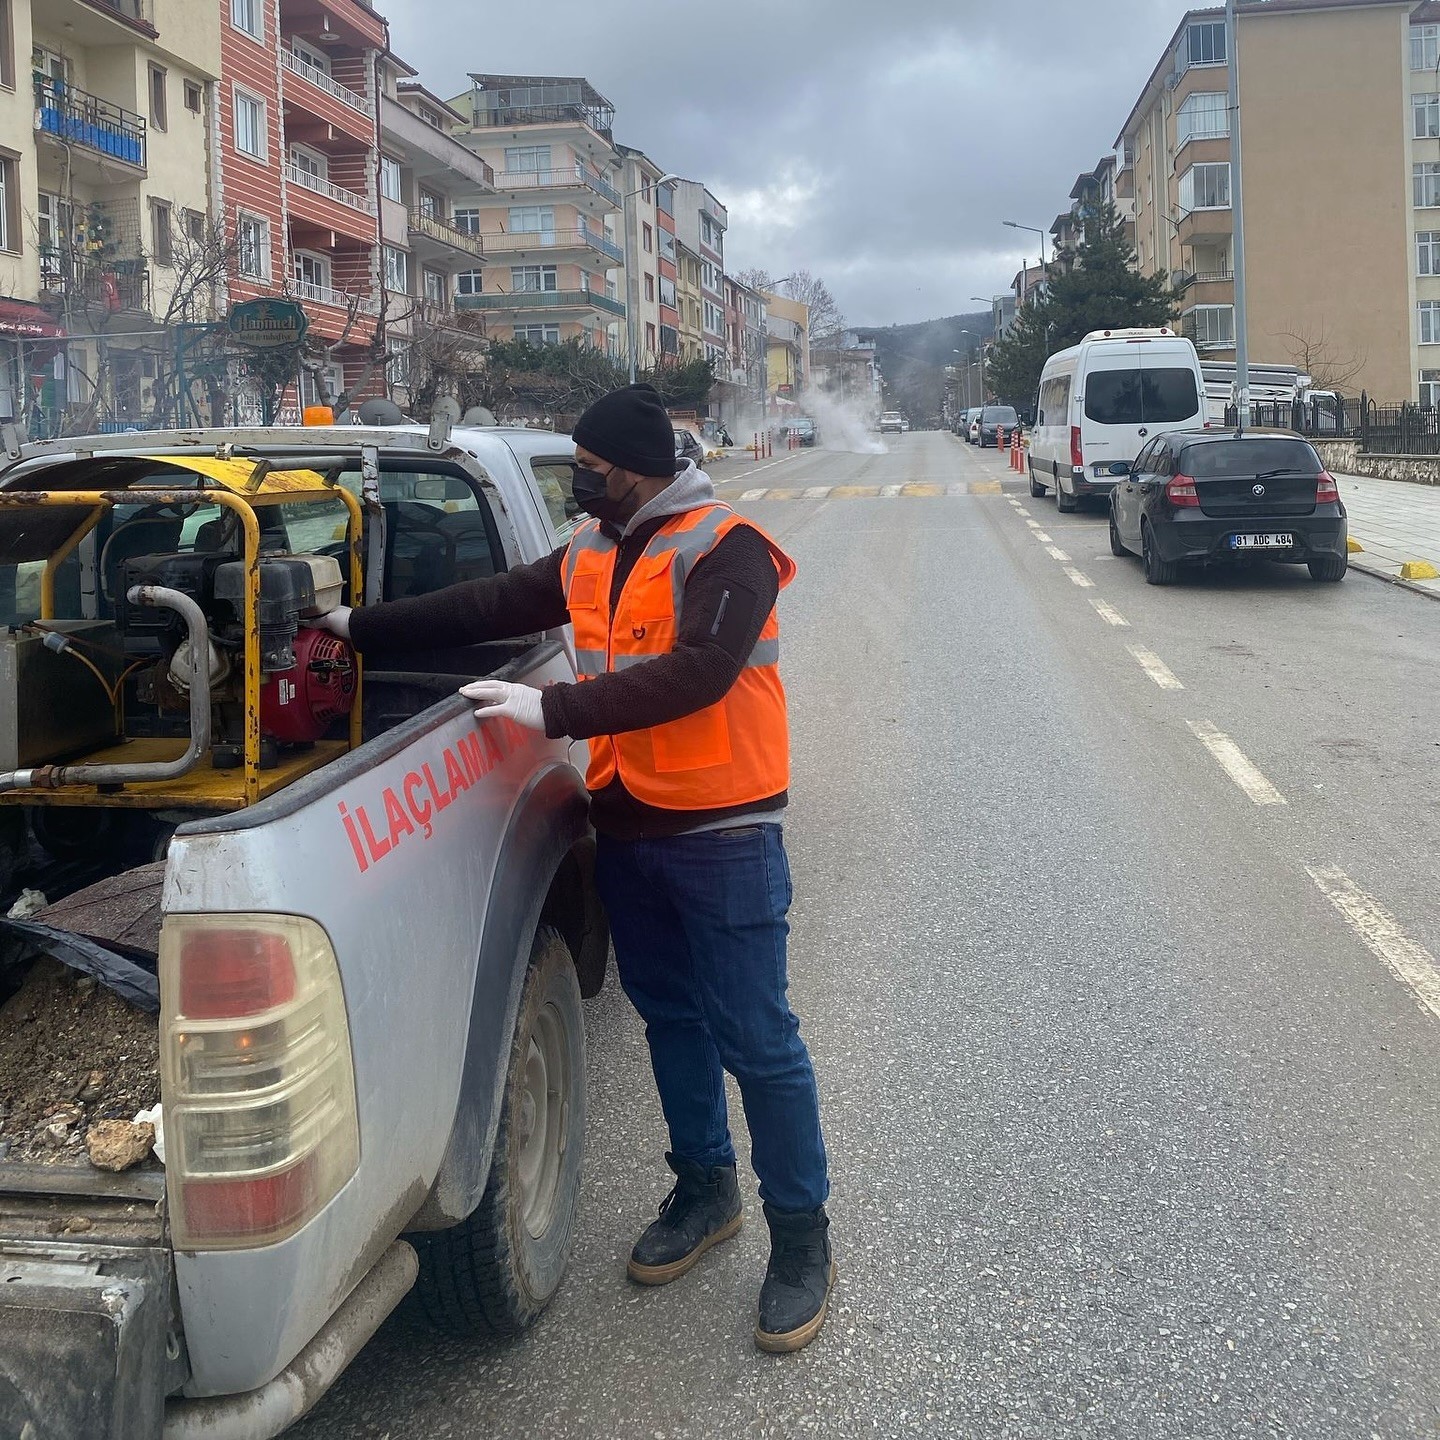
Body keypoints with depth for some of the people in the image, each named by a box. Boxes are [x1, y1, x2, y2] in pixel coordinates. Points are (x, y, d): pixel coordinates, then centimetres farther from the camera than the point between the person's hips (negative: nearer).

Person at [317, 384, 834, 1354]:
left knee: (756, 1040, -2)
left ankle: (803, 1237, 14)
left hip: (722, 834, -8)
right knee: (670, 1016, 18)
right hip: (628, 826, 8)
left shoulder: (726, 550, -15)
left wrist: (555, 711, -29)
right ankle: (706, 1191, 36)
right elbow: (487, 608, 15)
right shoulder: (590, 556, 9)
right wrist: (361, 628, 14)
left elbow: (696, 673, -28)